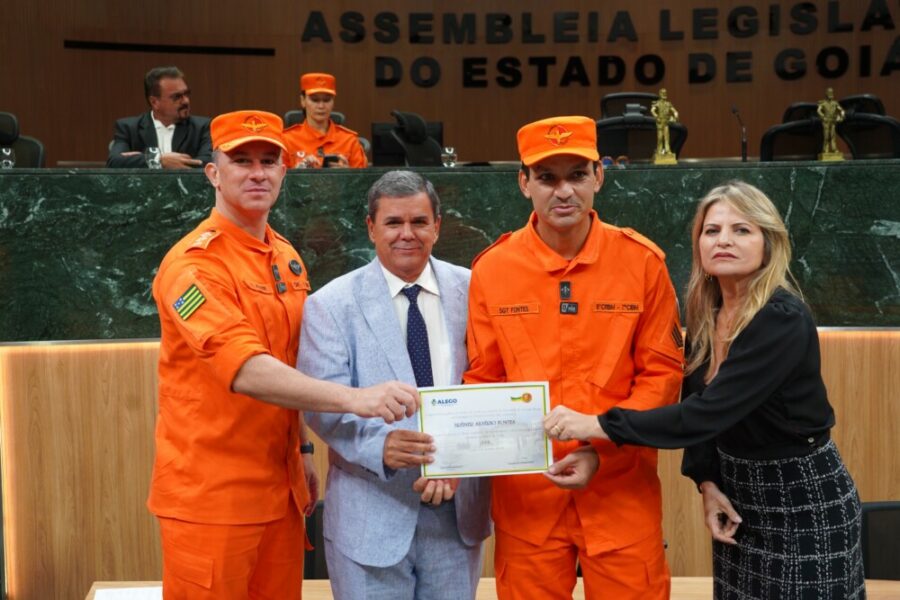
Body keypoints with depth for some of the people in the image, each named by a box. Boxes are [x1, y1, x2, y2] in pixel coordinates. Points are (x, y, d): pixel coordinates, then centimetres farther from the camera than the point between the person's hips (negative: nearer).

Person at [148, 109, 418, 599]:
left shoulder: (288, 258, 10)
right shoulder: (193, 263, -16)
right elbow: (245, 371, -30)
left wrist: (301, 452, 16)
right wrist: (353, 398, -39)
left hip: (279, 486, 7)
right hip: (211, 494, -7)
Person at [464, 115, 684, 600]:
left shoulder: (642, 261, -4)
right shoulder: (492, 269, -2)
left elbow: (662, 372, -1)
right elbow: (481, 379, 5)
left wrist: (602, 441, -14)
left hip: (622, 485, 0)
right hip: (526, 489, 1)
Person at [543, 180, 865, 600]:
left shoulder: (783, 320, -24)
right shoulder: (706, 314, 0)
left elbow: (709, 411, -32)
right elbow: (697, 401, 8)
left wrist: (599, 425, -32)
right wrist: (707, 482, -7)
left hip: (803, 497, -7)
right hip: (736, 486, 7)